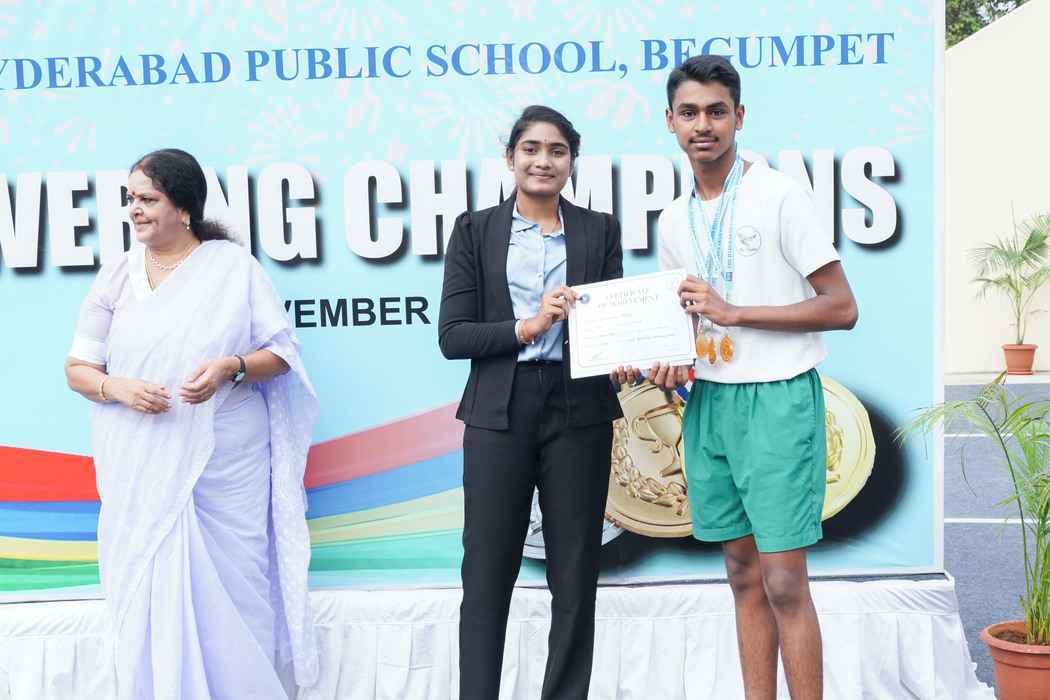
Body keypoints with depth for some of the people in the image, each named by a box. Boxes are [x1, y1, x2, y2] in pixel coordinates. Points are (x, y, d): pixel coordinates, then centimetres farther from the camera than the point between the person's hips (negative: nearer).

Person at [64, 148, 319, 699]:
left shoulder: (234, 266, 0)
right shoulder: (117, 276, 7)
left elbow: (282, 353, 2)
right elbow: (78, 367, 10)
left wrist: (231, 368, -17)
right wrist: (117, 388, -11)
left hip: (226, 466, -2)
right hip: (141, 469, 2)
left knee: (230, 592, 2)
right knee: (147, 597, 3)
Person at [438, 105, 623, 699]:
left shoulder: (599, 230, 9)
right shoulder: (476, 230, 5)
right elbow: (452, 335, -1)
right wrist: (526, 328, -14)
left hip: (578, 411, 1)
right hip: (500, 412, -1)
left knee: (576, 572, 8)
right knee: (487, 572, 3)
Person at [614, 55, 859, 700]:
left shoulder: (780, 195, -8)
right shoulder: (674, 220, 11)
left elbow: (842, 309, -10)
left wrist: (733, 313, -15)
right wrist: (667, 363, -1)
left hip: (777, 399, -6)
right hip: (708, 402, 6)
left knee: (784, 583, -6)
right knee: (743, 575, 11)